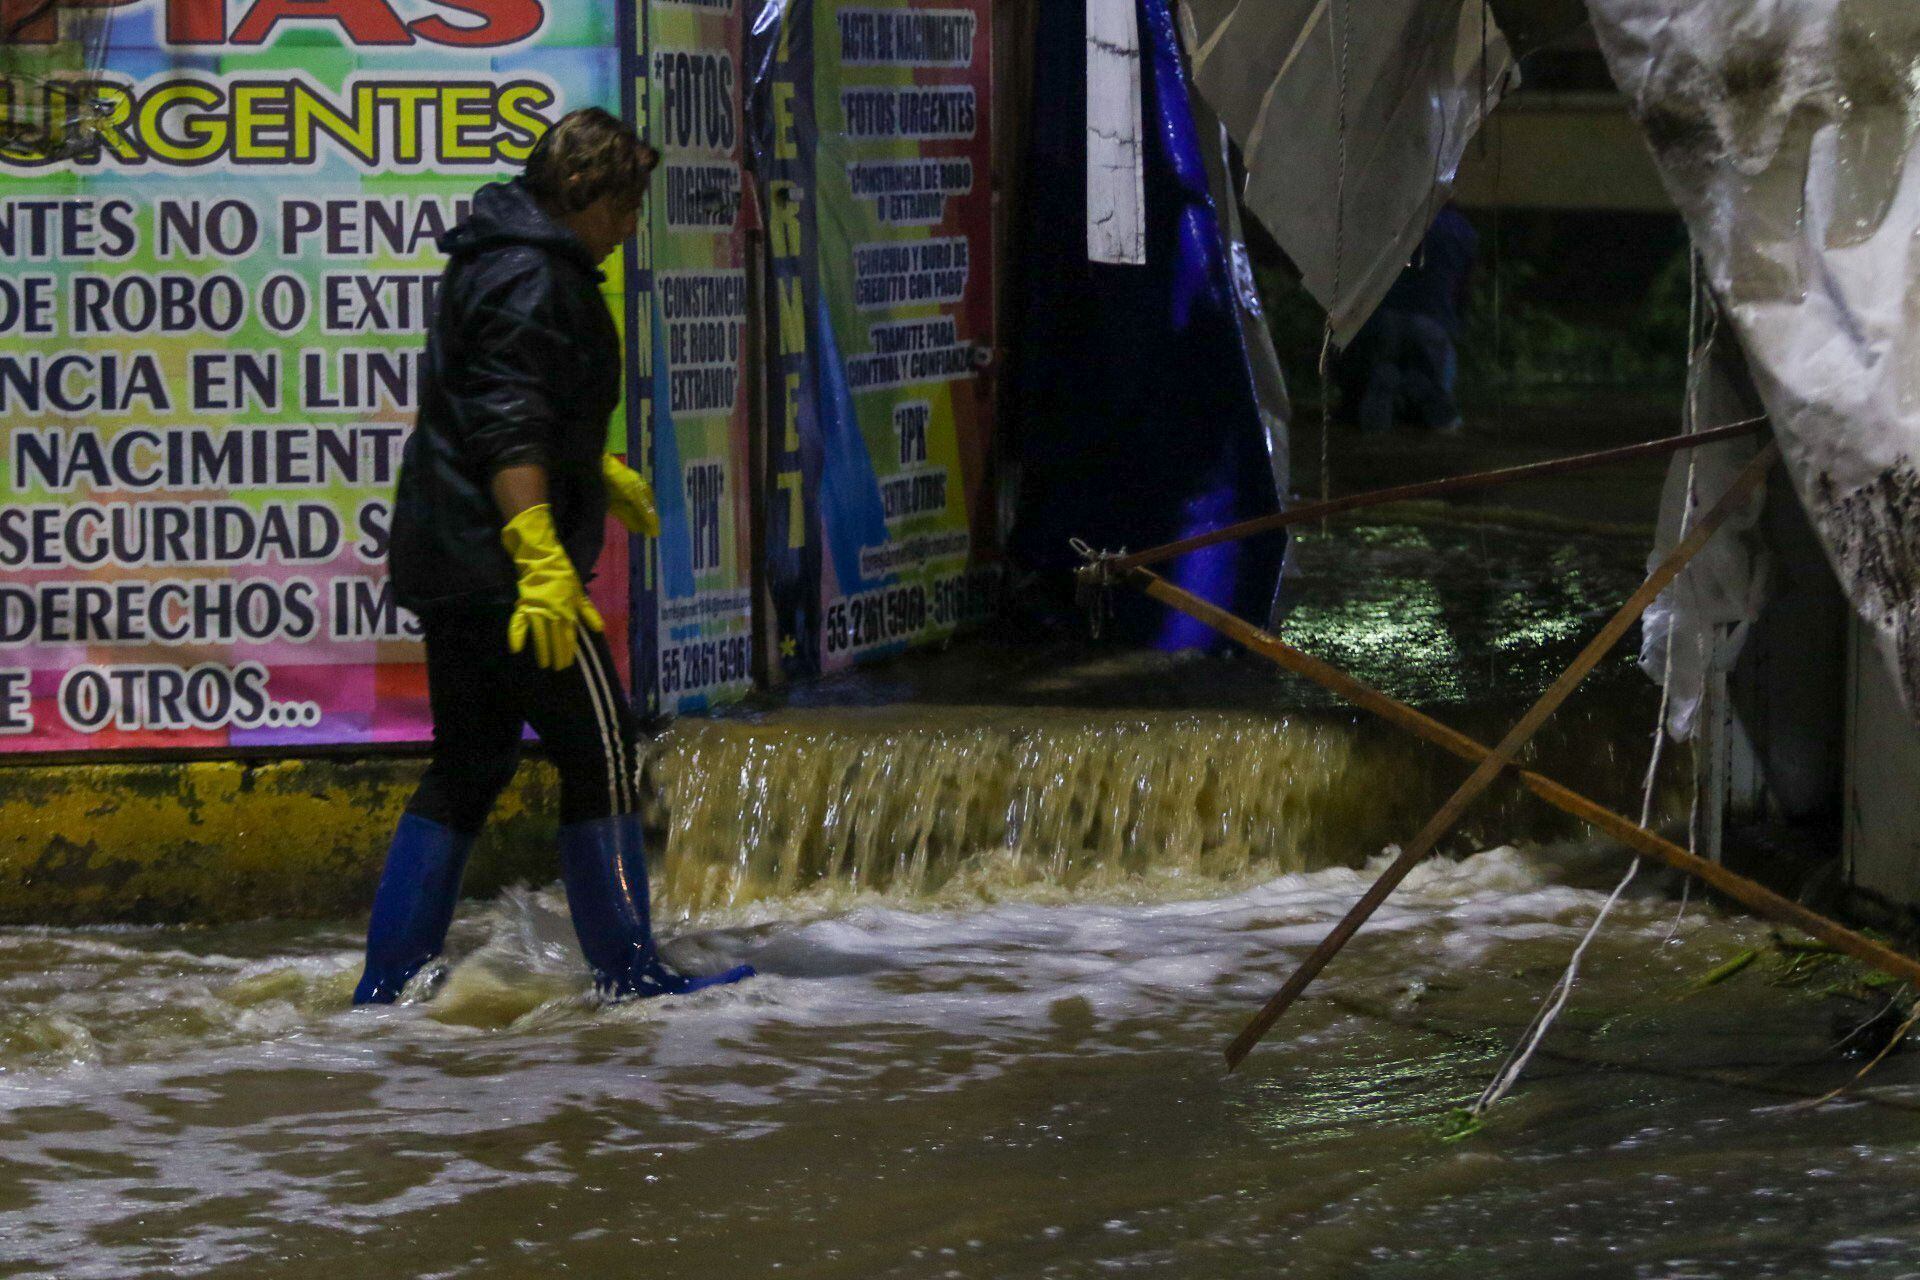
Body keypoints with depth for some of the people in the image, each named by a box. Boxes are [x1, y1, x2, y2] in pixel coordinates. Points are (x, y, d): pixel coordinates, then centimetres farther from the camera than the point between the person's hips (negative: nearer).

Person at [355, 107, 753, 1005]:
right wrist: (541, 560, -31)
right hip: (497, 560, -11)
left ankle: (387, 983, 11)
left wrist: (602, 474, 49)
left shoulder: (501, 261, 20)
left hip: (446, 560, 11)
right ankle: (628, 975, -1)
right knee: (599, 747, -4)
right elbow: (507, 431, -24)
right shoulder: (530, 280, -14)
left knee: (469, 763, 13)